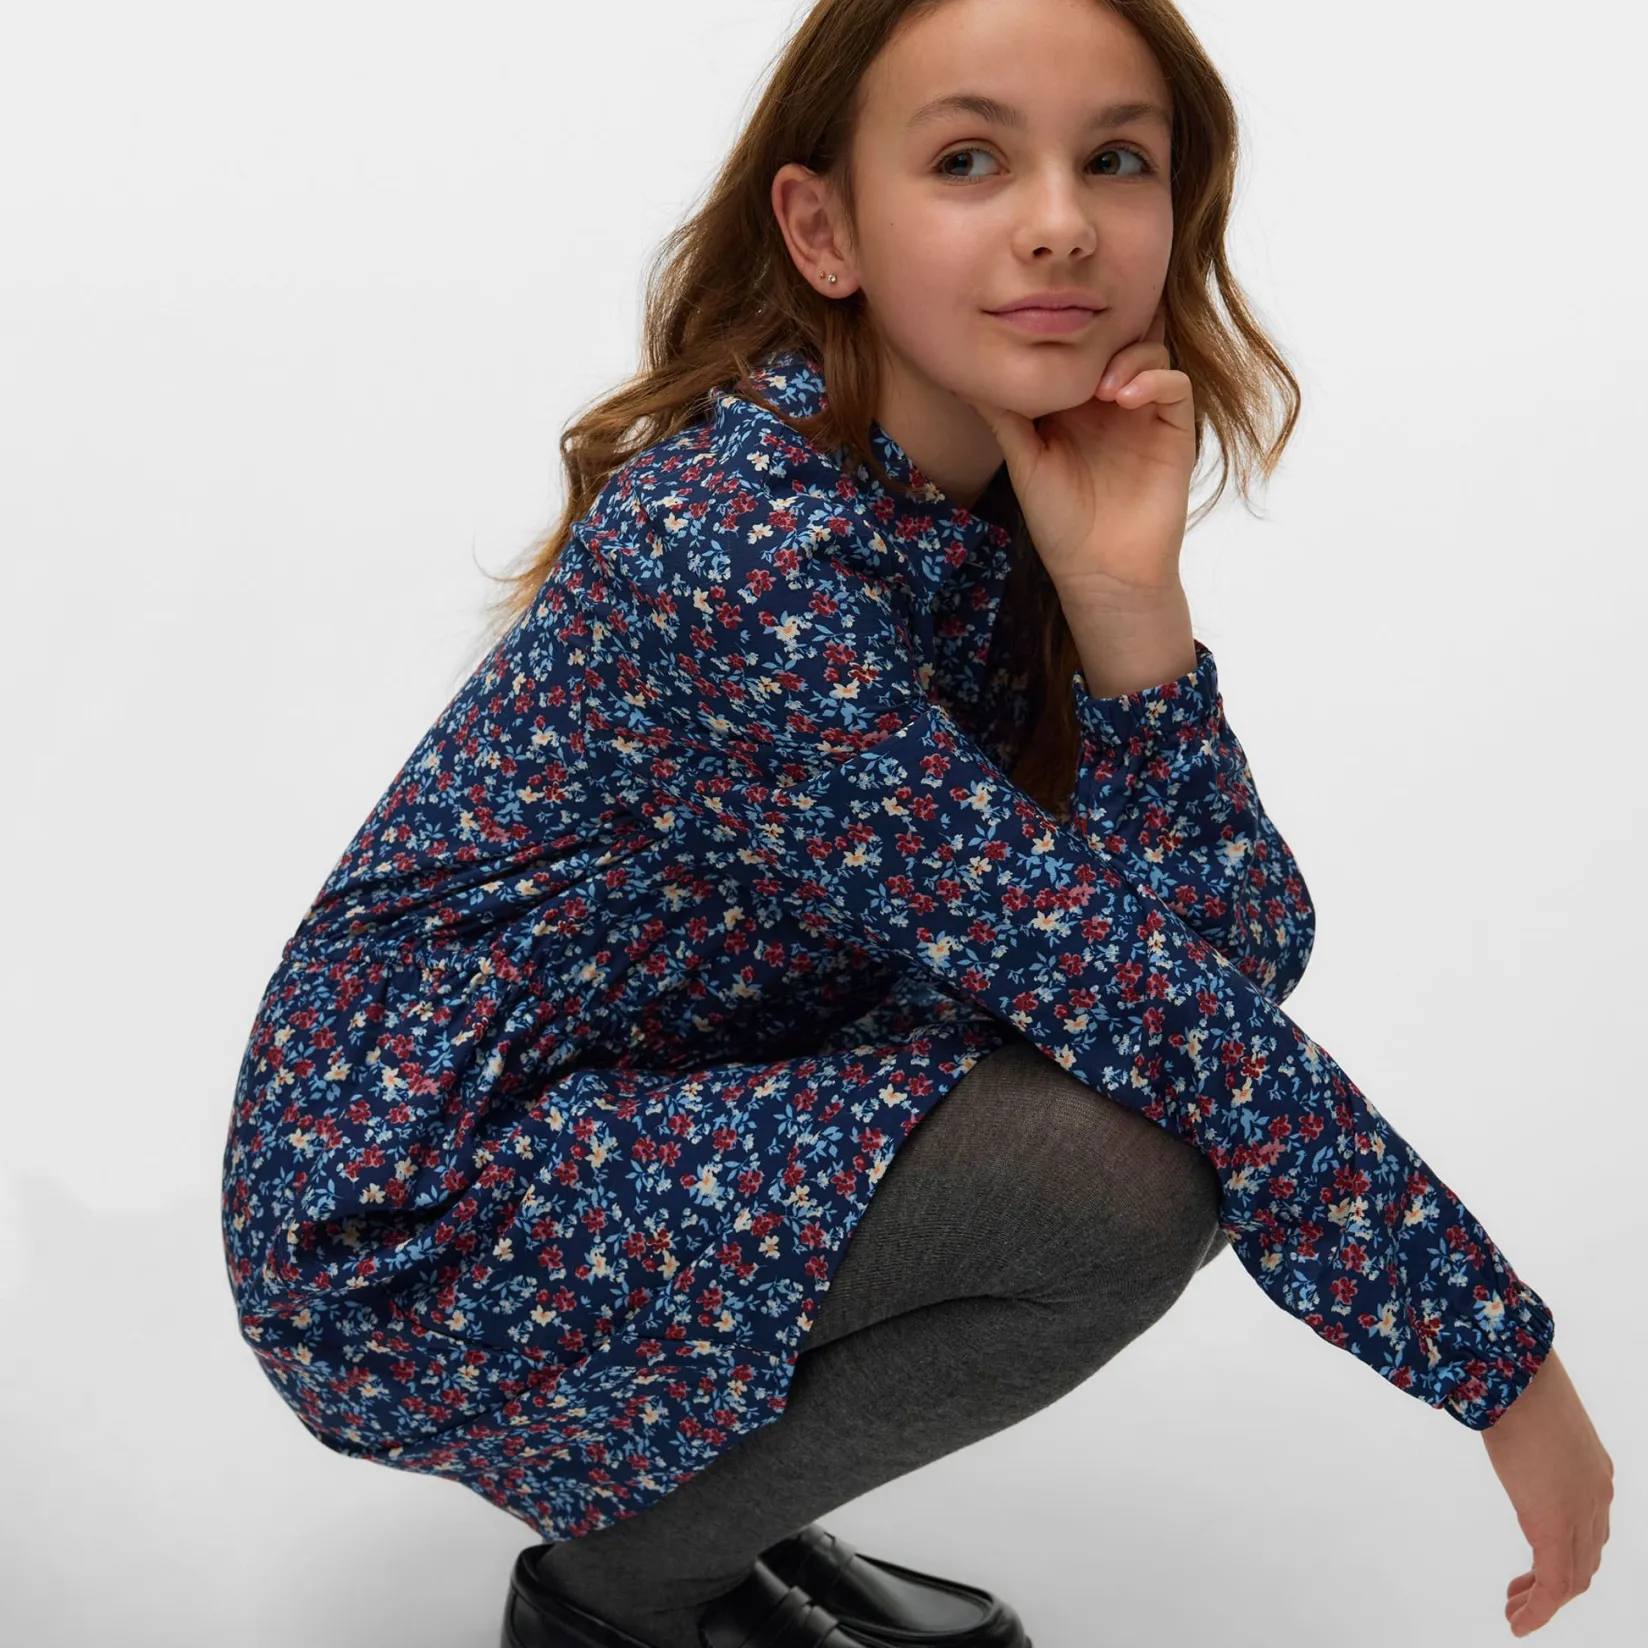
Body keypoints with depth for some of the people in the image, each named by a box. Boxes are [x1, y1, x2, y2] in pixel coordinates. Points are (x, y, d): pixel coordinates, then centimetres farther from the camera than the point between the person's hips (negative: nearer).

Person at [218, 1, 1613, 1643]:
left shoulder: (1013, 506, -2)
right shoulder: (740, 538, -27)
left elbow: (1246, 953, -9)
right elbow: (1142, 1000, -28)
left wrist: (1126, 595, -22)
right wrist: (1498, 1352, -21)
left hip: (646, 1112, 8)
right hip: (409, 1226, -8)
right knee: (1128, 1174, -22)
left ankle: (691, 1479, 10)